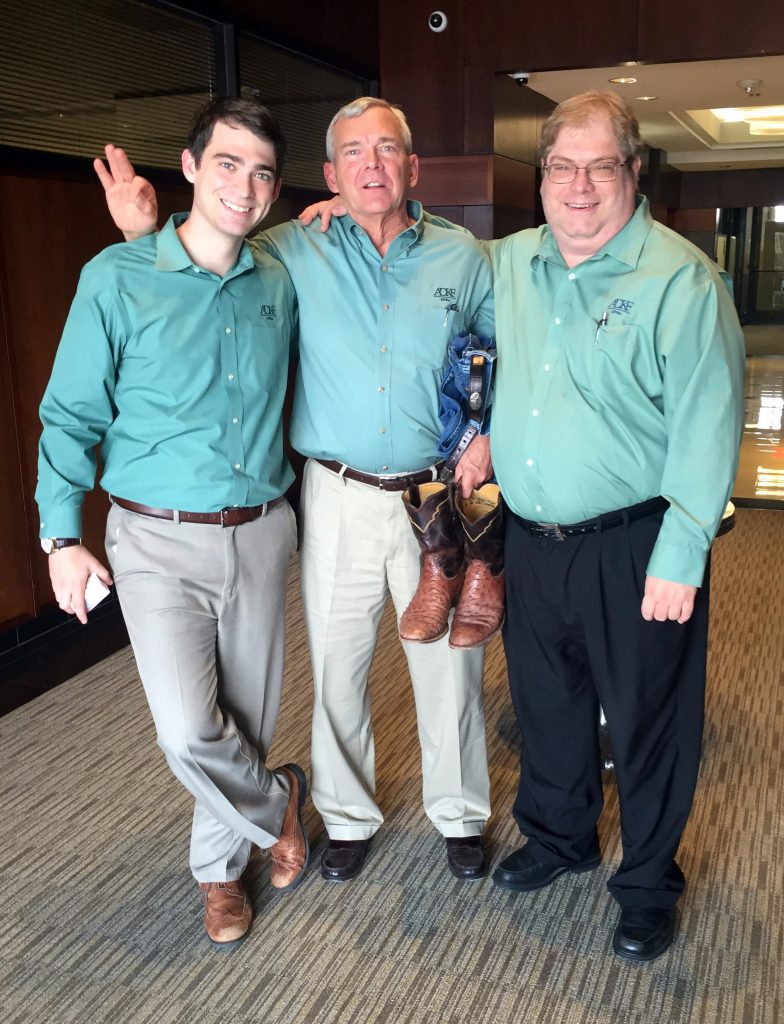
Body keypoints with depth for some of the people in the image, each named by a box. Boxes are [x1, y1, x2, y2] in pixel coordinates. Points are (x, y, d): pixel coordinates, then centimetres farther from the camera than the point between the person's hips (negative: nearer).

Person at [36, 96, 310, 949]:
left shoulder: (279, 285, 5)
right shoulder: (117, 279, -7)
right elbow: (71, 414, -2)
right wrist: (61, 535, -6)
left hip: (260, 533, 4)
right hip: (158, 540, -3)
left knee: (248, 715, 12)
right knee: (189, 732, -10)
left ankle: (219, 867, 36)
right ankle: (277, 803, 22)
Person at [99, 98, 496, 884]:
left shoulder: (462, 258, 3)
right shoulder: (294, 254, -1)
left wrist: (491, 435, 0)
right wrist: (145, 232, -11)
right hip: (337, 499, 0)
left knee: (448, 662, 11)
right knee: (337, 666, 11)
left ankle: (460, 816, 34)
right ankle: (348, 817, 34)